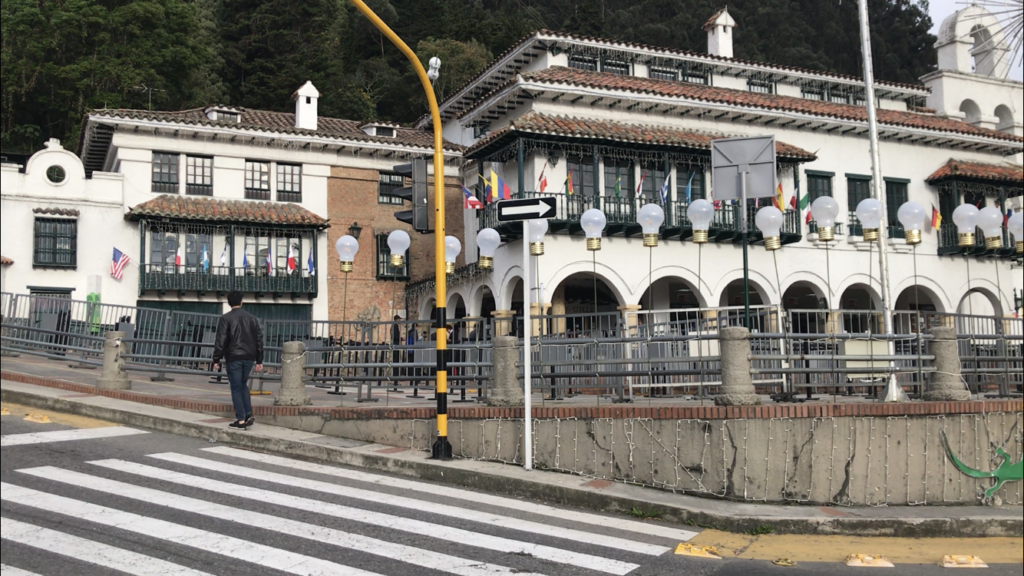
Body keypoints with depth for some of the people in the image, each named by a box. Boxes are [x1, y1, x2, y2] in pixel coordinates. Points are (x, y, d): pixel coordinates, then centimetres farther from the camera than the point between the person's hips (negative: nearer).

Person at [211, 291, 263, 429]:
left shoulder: (225, 319, -6)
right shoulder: (252, 318, 8)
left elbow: (220, 341, -10)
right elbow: (259, 340, 9)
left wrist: (216, 360, -3)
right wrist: (259, 360, 14)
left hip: (233, 358, -4)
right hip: (249, 358, 5)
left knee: (236, 388, 3)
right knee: (243, 385, 20)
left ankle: (241, 420, 3)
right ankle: (249, 415, 9)